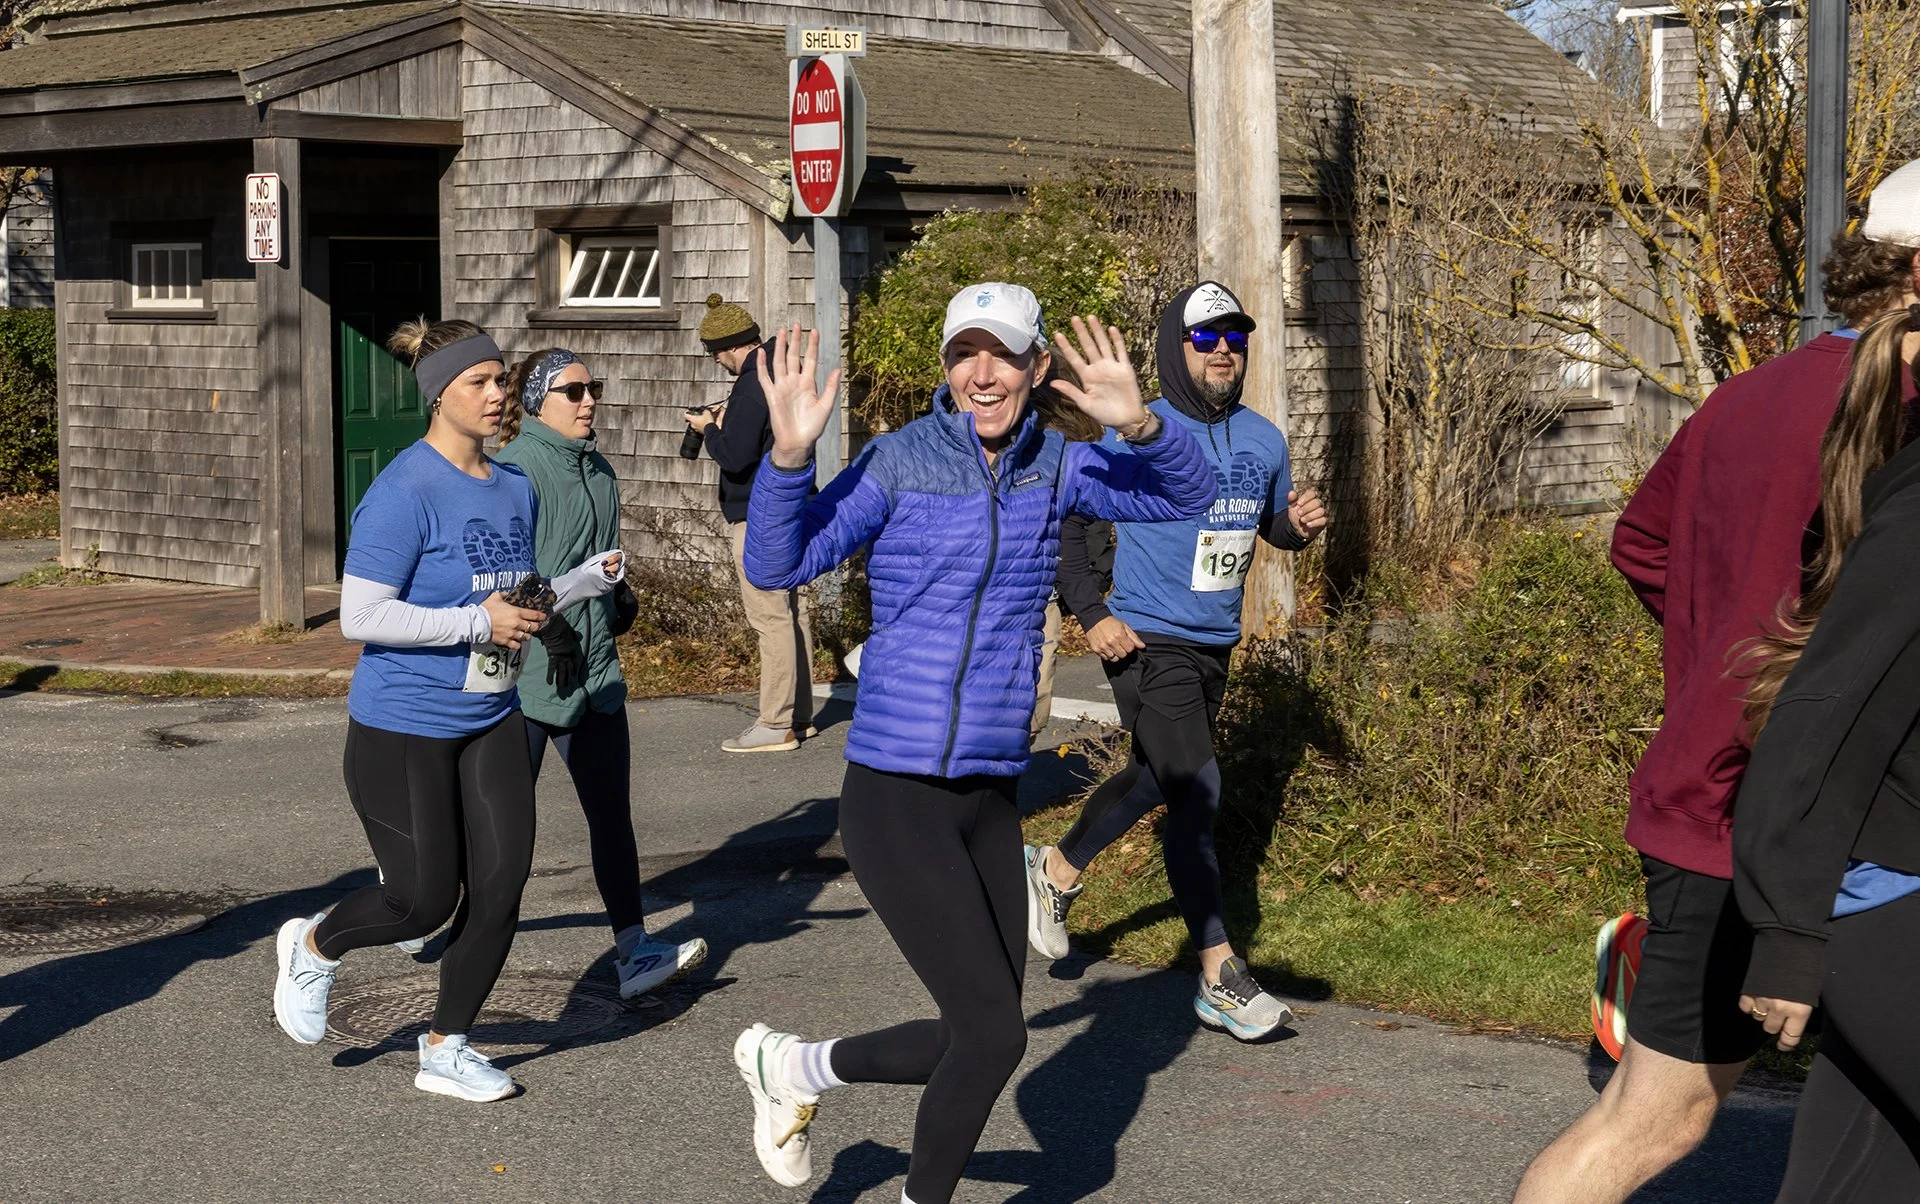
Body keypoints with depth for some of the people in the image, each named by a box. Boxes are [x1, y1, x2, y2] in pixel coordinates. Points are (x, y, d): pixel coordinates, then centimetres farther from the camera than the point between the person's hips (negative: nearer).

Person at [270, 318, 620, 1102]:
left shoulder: (514, 489, 7)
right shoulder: (405, 493, -18)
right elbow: (360, 617, -22)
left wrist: (586, 580, 0)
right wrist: (477, 623, -23)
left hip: (490, 721, 7)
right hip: (402, 727, -7)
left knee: (500, 886, 1)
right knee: (425, 901, -2)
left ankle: (445, 1051, 19)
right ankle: (314, 946, 30)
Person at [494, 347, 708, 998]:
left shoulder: (598, 470, 15)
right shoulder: (515, 467, -10)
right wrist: (549, 625, -22)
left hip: (593, 667, 7)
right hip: (528, 666, -7)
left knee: (611, 808, -2)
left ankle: (634, 951, -5)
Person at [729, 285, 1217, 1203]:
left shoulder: (1055, 467, 5)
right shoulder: (900, 461, -7)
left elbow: (1187, 495, -2)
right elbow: (777, 566, -10)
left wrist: (1138, 422, -21)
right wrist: (789, 453, -26)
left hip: (991, 797, 6)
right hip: (894, 795, -6)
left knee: (973, 1040, 11)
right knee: (994, 1032, -9)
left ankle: (793, 1068, 35)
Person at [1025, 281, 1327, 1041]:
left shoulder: (1263, 441, 5)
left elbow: (1274, 523, 20)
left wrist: (1300, 525, -4)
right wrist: (1091, 615, -15)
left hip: (1215, 647, 7)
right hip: (1147, 642, -7)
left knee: (1155, 778, 22)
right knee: (1197, 792, -15)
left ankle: (1058, 871, 46)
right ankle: (1220, 977, -10)